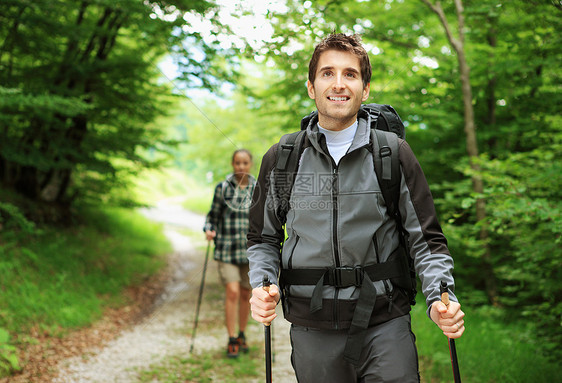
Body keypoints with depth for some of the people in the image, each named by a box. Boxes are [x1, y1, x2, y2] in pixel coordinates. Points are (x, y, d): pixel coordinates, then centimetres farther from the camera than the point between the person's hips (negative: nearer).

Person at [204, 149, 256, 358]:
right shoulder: (222, 188, -1)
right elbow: (213, 215, 6)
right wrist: (209, 230, -13)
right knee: (232, 292, -11)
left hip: (250, 250, 2)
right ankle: (232, 340, -2)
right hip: (227, 249, -2)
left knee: (245, 294, 10)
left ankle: (241, 335, 28)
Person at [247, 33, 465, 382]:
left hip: (386, 326, -1)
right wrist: (263, 286, -5)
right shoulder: (281, 159, 4)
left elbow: (426, 239, 3)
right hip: (313, 331, 1)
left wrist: (440, 298, -13)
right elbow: (264, 239, 13)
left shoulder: (395, 155, 1)